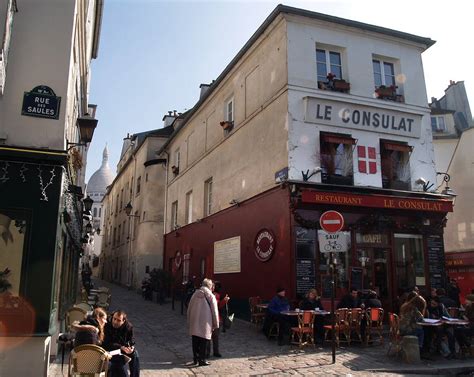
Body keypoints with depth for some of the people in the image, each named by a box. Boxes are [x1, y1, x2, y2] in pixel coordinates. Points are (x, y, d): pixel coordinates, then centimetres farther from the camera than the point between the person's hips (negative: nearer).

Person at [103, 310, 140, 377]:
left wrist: (131, 347, -25)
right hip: (109, 351, -5)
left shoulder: (128, 326, -13)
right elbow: (107, 344, -26)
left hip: (123, 349, 5)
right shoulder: (107, 327, -25)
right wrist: (121, 347, -36)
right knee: (121, 358, -30)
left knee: (134, 353, -16)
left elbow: (131, 340, -2)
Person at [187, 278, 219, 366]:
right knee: (203, 341, 4)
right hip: (205, 323, -4)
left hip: (194, 323, 4)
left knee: (195, 341, 13)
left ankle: (195, 358, 21)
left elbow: (189, 309, 10)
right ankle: (202, 360, 6)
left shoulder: (195, 294, 5)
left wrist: (189, 321, 19)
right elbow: (214, 312, -4)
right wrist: (215, 324, 4)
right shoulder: (211, 296, -6)